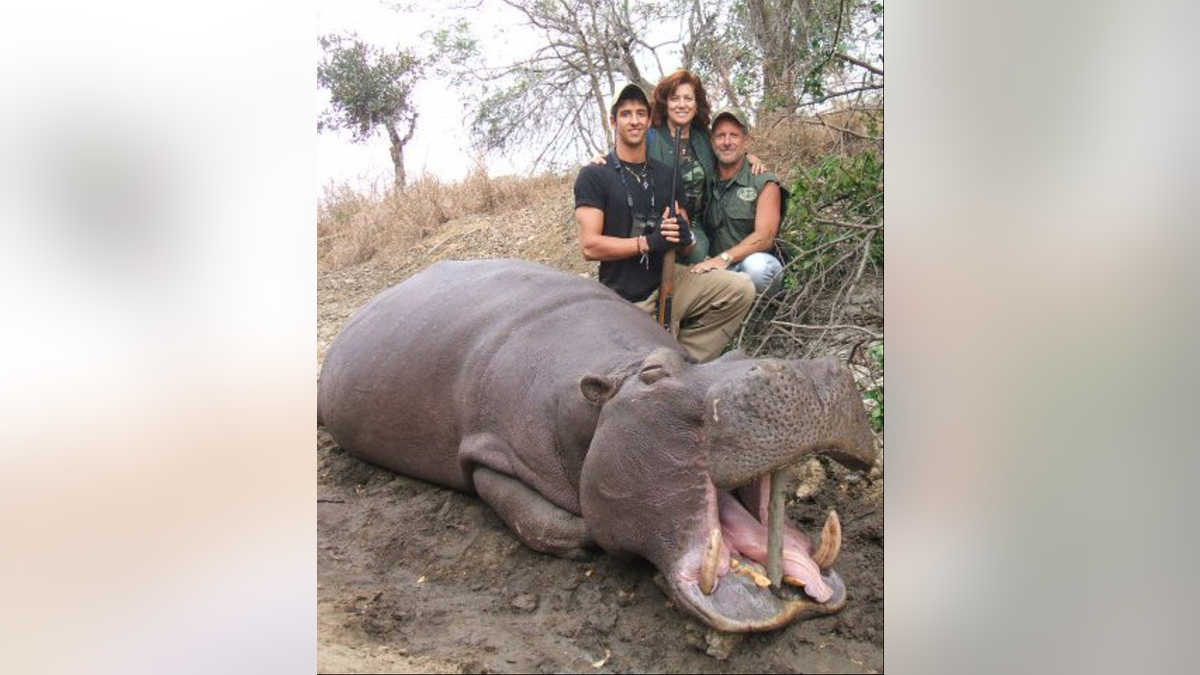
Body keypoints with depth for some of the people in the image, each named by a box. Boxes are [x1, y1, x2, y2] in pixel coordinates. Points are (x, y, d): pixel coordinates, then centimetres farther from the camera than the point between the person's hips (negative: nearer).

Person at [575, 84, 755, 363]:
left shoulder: (666, 174, 10)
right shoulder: (593, 176, -5)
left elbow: (686, 244, 13)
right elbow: (590, 246, -15)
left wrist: (685, 237, -13)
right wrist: (648, 242, -24)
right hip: (627, 299, -4)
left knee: (740, 289, -15)